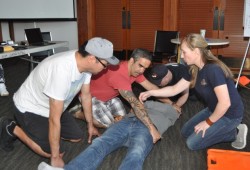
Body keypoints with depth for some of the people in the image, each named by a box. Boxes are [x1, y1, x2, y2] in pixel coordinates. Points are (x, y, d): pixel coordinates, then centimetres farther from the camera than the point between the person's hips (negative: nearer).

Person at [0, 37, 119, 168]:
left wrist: (90, 125, 13)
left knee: (77, 137, 7)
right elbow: (55, 119, -33)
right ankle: (13, 129, 5)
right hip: (30, 108, -8)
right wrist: (55, 158, -24)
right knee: (56, 152, -11)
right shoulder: (62, 70, -40)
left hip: (52, 107, 8)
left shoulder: (84, 63, -14)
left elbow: (86, 95, 3)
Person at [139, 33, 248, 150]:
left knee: (193, 143, -5)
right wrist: (150, 93, -3)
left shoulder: (213, 70, -30)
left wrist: (208, 122, -17)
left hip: (229, 115, -9)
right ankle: (228, 129, 14)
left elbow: (225, 103, -30)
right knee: (186, 132, 16)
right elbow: (175, 89, 3)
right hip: (214, 110, 9)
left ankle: (234, 132, 4)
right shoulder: (195, 70, -2)